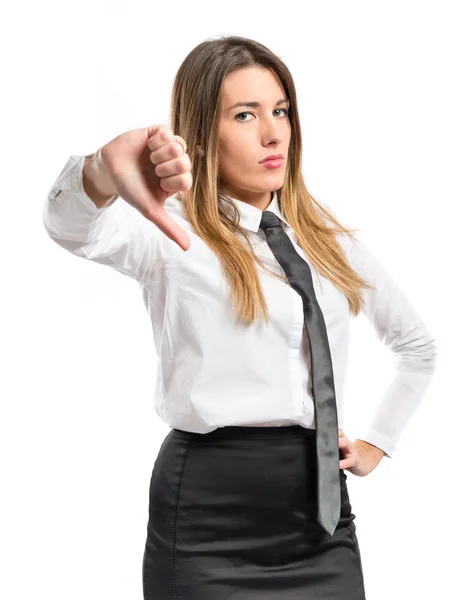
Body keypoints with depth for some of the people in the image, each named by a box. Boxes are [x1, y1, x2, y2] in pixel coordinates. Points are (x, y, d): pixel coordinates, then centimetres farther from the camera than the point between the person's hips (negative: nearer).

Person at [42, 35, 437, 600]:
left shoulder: (327, 236, 11)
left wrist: (377, 442, 14)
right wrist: (103, 170, -49)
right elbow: (71, 227, -28)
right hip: (210, 516, -4)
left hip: (321, 508, 5)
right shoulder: (175, 233, -4)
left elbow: (418, 344, 25)